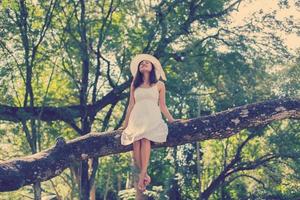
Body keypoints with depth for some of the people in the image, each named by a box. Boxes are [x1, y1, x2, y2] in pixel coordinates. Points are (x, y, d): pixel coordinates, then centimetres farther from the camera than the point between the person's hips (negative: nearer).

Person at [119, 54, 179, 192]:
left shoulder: (159, 85, 16)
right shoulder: (134, 85, 21)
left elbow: (162, 106, 14)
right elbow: (131, 104, 19)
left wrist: (171, 119, 4)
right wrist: (125, 123, 15)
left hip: (152, 117, -2)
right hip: (136, 117, 2)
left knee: (145, 140, -28)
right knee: (136, 143, -21)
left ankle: (142, 175, -35)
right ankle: (144, 175, -18)